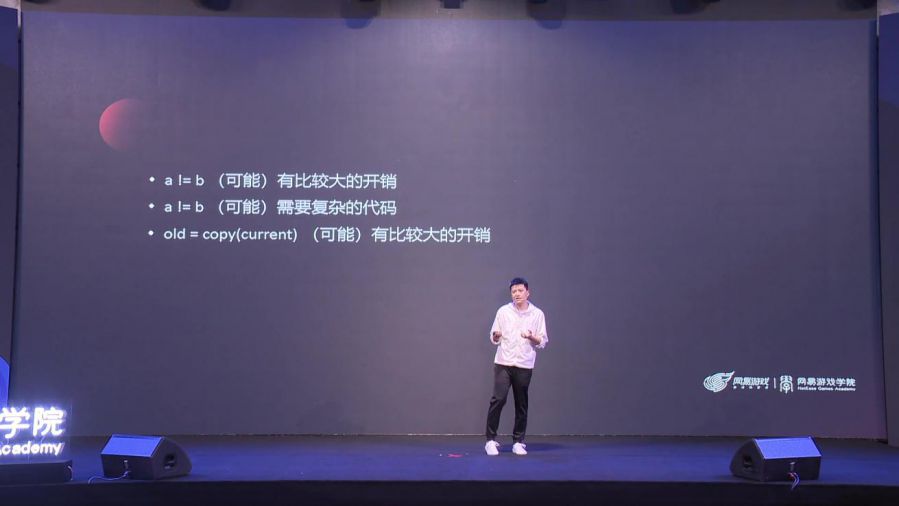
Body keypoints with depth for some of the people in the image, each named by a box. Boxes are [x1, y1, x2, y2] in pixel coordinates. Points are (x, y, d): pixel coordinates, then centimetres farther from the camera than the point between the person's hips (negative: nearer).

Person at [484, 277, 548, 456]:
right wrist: (496, 336, -15)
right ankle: (491, 440, -2)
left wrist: (532, 337, -15)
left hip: (524, 366, 1)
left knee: (521, 405, 4)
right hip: (503, 363, 0)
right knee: (498, 399, -10)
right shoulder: (503, 311, 5)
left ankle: (518, 442, 15)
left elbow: (543, 342, 4)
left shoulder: (537, 314, 4)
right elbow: (494, 339, 8)